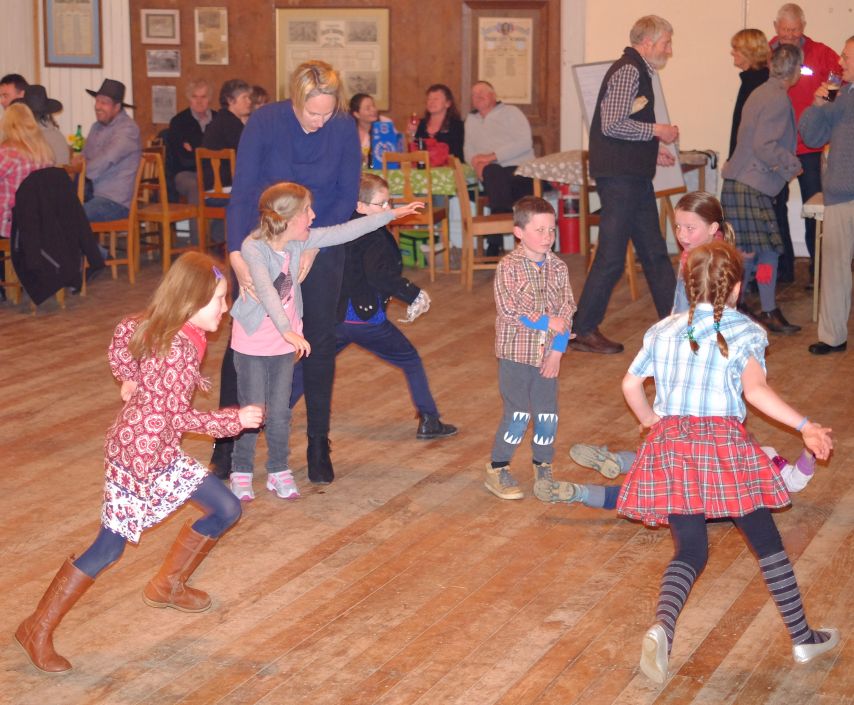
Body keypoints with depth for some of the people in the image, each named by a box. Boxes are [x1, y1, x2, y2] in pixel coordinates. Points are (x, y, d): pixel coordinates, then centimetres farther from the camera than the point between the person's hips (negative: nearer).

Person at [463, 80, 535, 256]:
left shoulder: (510, 112, 8)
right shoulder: (471, 120, 25)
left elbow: (524, 142, -6)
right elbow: (468, 150, 18)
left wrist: (492, 156, -13)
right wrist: (477, 162, -8)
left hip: (519, 170, -2)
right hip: (494, 174, 2)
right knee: (492, 172, -35)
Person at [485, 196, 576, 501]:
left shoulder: (558, 268, 4)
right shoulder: (508, 267, -10)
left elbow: (567, 311, 2)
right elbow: (509, 309, -17)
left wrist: (557, 350, -7)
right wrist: (546, 322, -14)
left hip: (547, 355, 4)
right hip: (515, 353, -4)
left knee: (548, 415, 5)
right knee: (517, 414, -4)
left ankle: (543, 467, 24)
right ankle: (497, 470, 12)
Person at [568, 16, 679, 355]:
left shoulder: (638, 72, 18)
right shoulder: (628, 71, -14)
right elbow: (612, 125, -23)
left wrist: (654, 148, 15)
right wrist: (656, 130, -14)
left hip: (634, 176, 10)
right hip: (619, 176, -10)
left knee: (654, 252, 13)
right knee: (611, 257, -5)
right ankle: (582, 331, 3)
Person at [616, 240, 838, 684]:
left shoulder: (665, 331, 13)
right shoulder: (743, 332, 0)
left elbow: (630, 385, 15)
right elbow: (755, 389, -15)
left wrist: (650, 421, 33)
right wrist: (804, 426, -16)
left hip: (670, 444, 3)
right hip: (723, 444, -3)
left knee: (690, 550, 9)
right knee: (766, 541, 13)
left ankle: (661, 627, -20)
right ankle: (802, 638, 23)